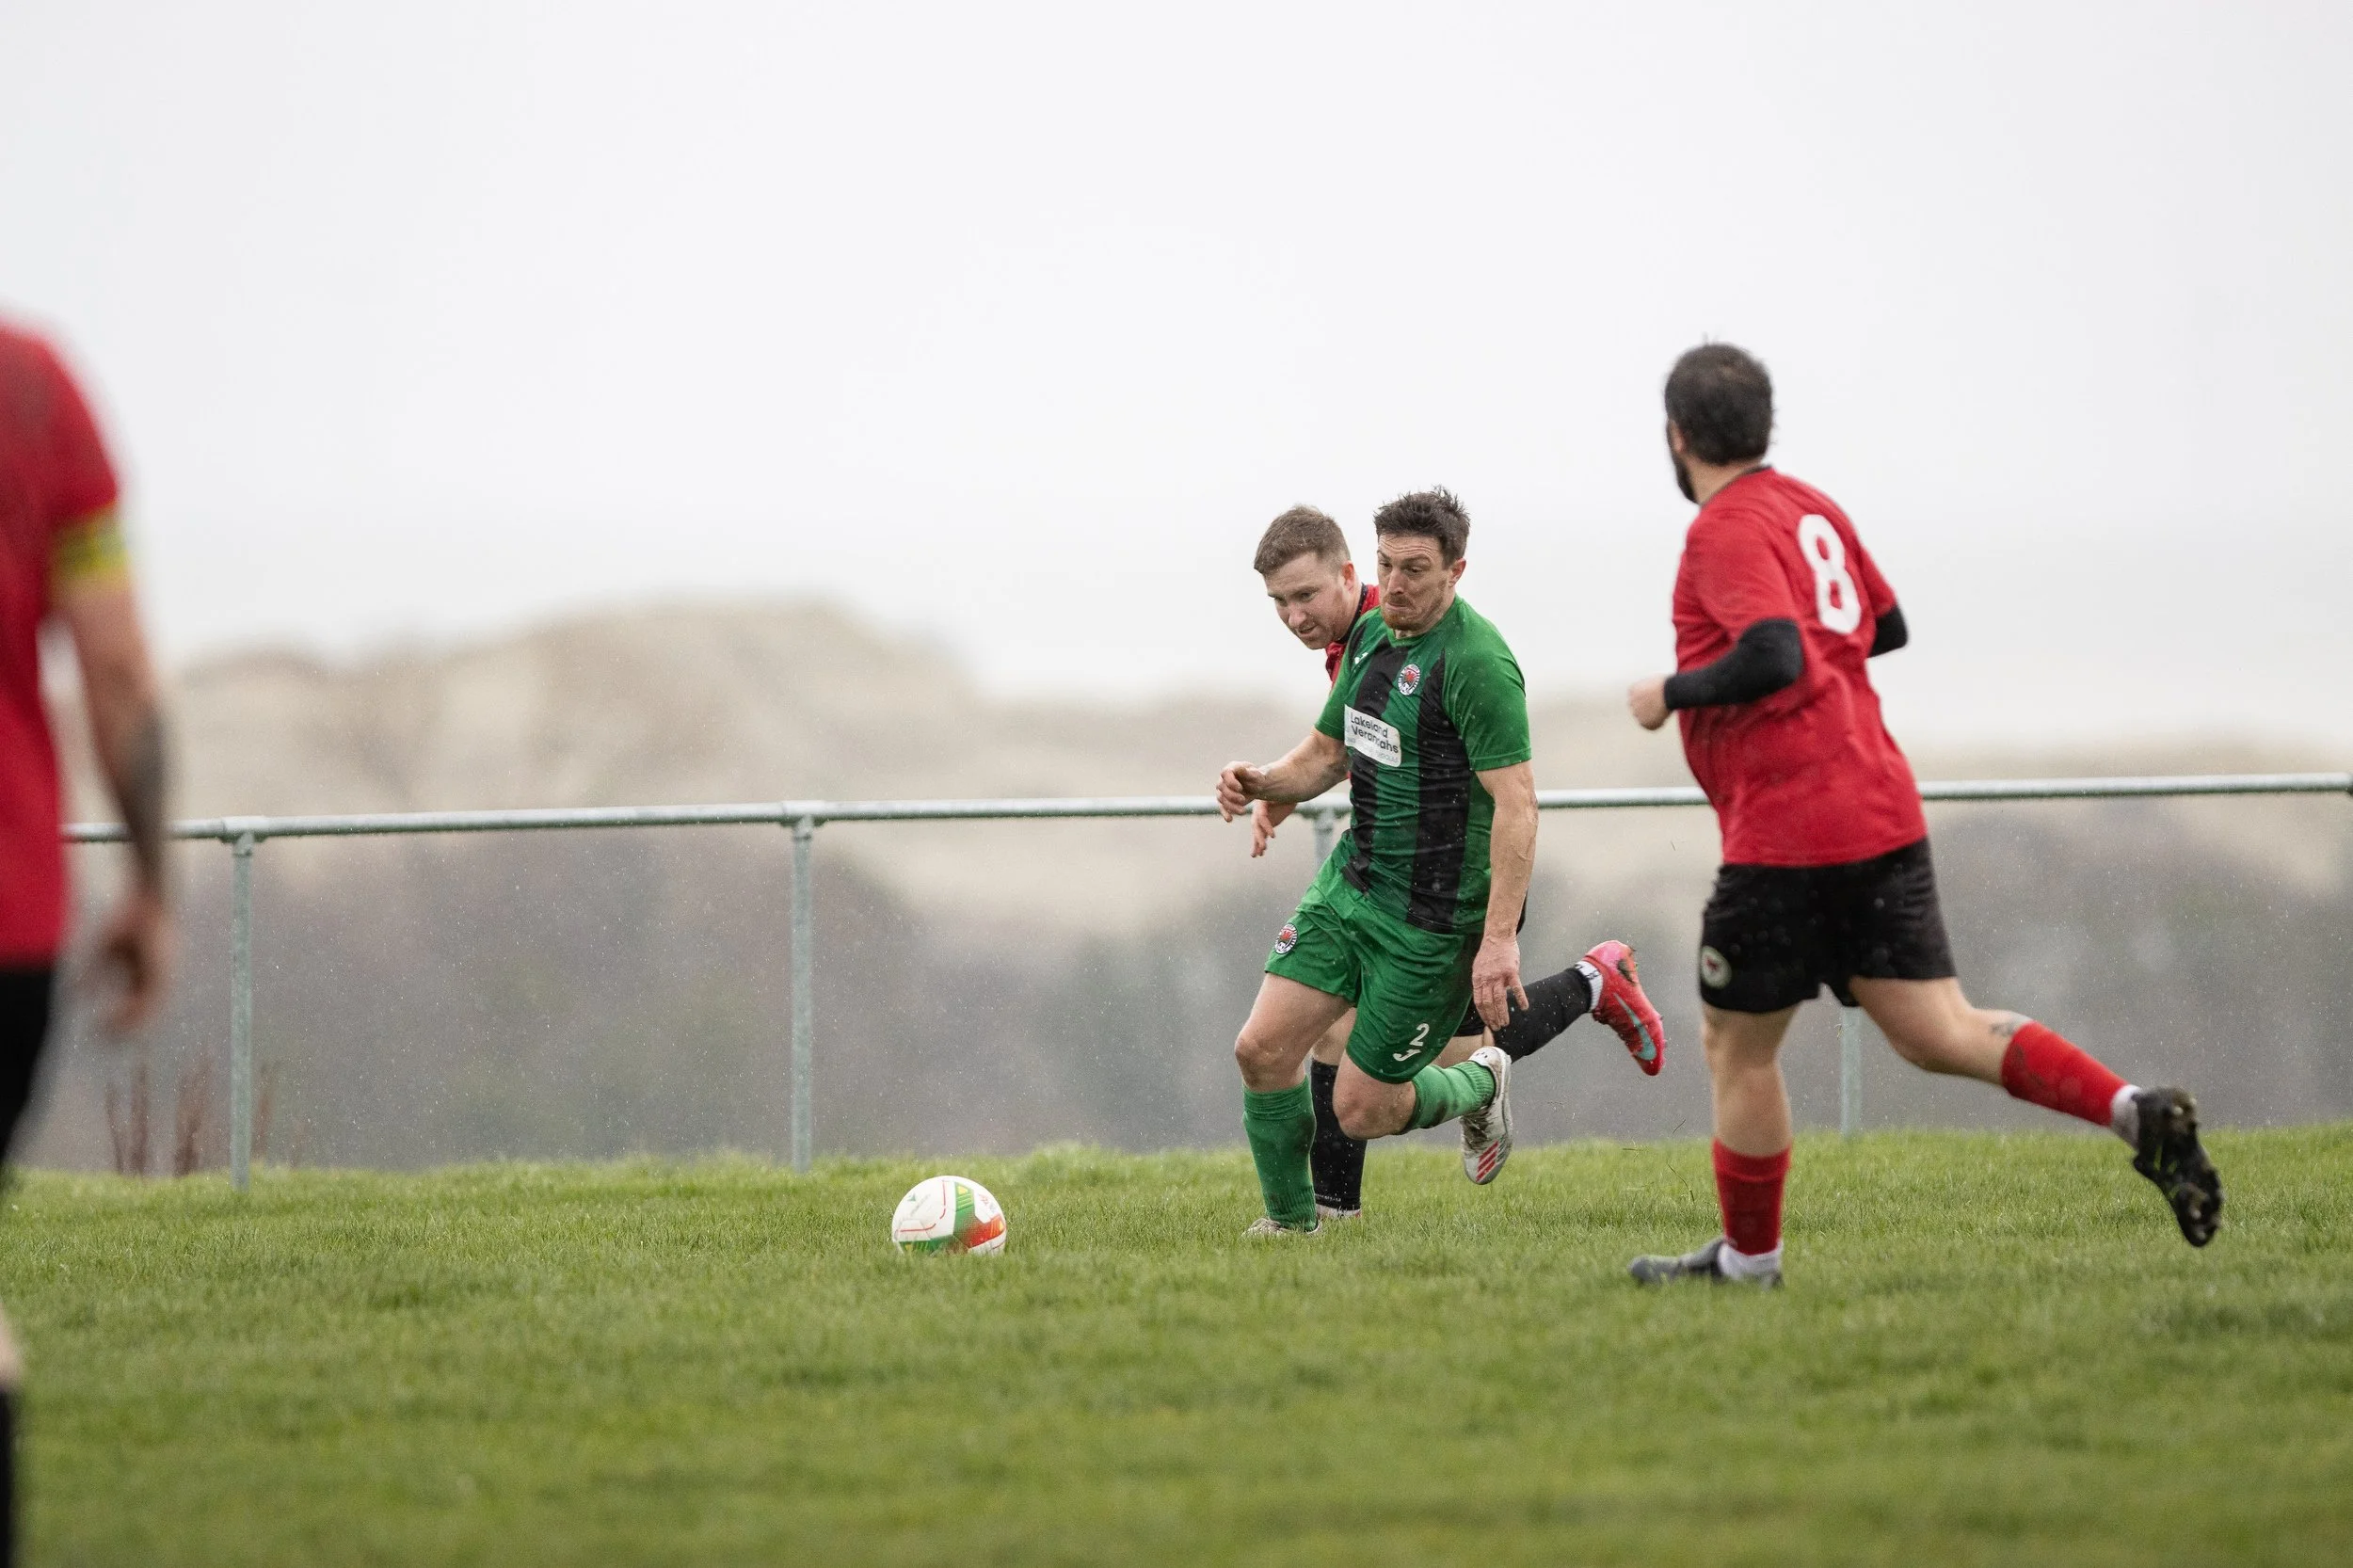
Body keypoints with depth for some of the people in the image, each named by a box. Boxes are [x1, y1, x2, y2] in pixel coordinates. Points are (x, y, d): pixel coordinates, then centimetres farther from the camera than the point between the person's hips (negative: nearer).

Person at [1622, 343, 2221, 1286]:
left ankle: (1748, 1259, 18)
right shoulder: (1812, 508, 16)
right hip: (1881, 811, 8)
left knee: (1736, 1047, 8)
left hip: (1786, 831, -8)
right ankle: (2137, 1116, -14)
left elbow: (1772, 659, -25)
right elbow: (1885, 628, 28)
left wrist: (1669, 695, -11)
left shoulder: (1727, 530, -12)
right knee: (1938, 1033, 3)